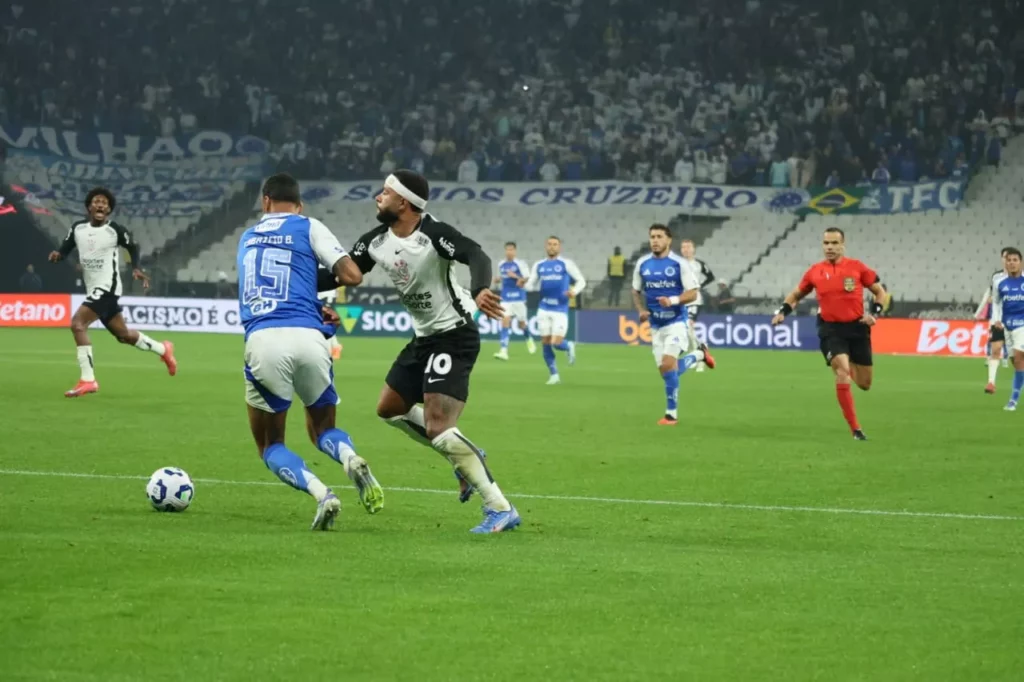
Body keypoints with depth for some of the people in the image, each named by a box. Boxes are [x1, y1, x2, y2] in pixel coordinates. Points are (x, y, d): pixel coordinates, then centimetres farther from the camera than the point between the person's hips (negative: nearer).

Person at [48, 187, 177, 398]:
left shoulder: (115, 230, -9)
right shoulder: (77, 228, 4)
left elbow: (133, 247, 7)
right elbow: (66, 249, 12)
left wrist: (137, 268, -7)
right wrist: (57, 255, -11)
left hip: (107, 287, -7)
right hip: (94, 289, 7)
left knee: (77, 324, -22)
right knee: (123, 335, 18)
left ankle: (87, 380, -20)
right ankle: (163, 349, 41)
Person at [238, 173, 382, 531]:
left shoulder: (247, 238, 24)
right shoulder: (309, 227, 12)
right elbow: (352, 275, 3)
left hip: (262, 340, 1)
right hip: (307, 339, 0)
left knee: (270, 445, 15)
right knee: (322, 428, 21)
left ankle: (321, 494, -13)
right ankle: (351, 459, -14)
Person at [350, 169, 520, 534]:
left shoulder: (434, 234, -23)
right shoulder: (376, 241, 1)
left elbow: (476, 256, -39)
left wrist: (479, 291, -60)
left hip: (454, 336, -9)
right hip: (424, 338, 9)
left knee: (438, 428, -19)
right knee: (389, 408, 18)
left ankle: (500, 509, -14)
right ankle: (465, 457, 27)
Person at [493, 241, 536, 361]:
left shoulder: (520, 264, -7)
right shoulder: (501, 265, 9)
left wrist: (516, 276, -23)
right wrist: (498, 280, 3)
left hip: (518, 298, -3)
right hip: (505, 299, 3)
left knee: (522, 324, 9)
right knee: (505, 322, -12)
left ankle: (529, 339, 43)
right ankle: (504, 351, -19)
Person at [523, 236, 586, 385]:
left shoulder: (566, 264, -1)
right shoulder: (539, 266, 9)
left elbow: (581, 281, 2)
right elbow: (531, 284, 12)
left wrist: (574, 291, -18)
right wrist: (523, 284, -11)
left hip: (560, 310, -3)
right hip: (544, 309, 4)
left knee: (556, 343, -11)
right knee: (546, 343, 1)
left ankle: (569, 347, 25)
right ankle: (554, 375, 15)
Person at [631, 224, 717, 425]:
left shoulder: (680, 264, -8)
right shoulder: (642, 264, 5)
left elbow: (693, 293, -8)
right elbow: (636, 291, 16)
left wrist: (673, 300, -25)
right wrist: (641, 310, -2)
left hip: (675, 322, -5)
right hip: (656, 325, 5)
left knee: (668, 365, -18)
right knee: (665, 370, 7)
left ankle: (672, 413, -7)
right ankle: (699, 354, 35)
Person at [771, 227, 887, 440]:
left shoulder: (856, 267, -3)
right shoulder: (815, 271, 1)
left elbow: (880, 291, 7)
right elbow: (796, 294, 17)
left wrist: (874, 313, -9)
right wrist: (783, 311, 0)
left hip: (857, 327, 1)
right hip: (831, 329, -1)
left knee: (864, 384, 7)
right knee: (842, 373, -21)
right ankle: (855, 429, -14)